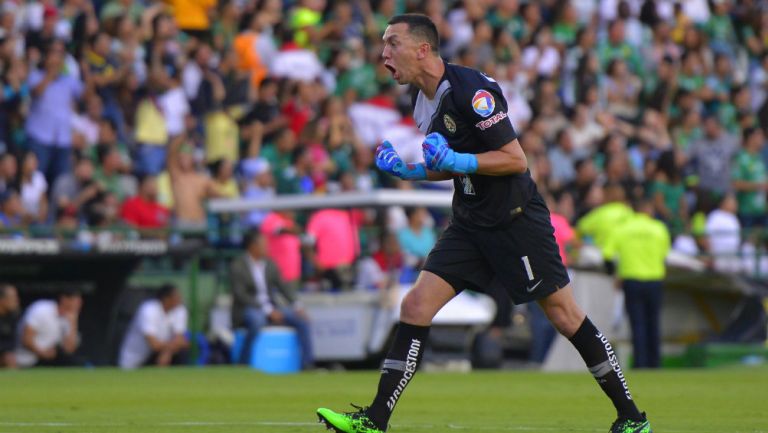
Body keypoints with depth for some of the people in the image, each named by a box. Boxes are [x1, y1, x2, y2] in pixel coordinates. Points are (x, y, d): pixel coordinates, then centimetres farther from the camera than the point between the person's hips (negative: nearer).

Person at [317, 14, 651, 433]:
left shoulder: (471, 90, -19)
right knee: (415, 307, -4)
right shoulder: (422, 99, 8)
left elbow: (515, 159, -20)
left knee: (566, 316, -3)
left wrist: (455, 160, -25)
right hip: (470, 222, 8)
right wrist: (407, 169, 5)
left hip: (516, 220, -8)